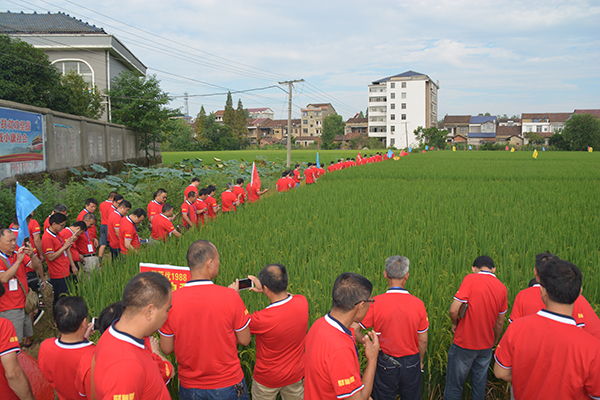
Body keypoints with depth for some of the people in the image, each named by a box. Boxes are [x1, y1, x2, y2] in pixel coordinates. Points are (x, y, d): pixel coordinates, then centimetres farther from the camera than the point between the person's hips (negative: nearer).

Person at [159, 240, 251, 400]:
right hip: (228, 385, -1)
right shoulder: (231, 297, -20)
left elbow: (166, 349, -5)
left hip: (189, 386, 2)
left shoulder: (170, 301, -16)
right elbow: (244, 340, -9)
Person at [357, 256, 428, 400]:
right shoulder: (418, 304, -13)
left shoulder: (376, 303, -19)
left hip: (385, 364, -1)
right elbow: (423, 340, -3)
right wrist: (420, 361, 14)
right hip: (411, 363, 2)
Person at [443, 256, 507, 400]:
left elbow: (453, 310, -20)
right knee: (479, 385, 18)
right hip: (486, 345, 5)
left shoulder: (471, 279, -15)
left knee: (454, 386, 8)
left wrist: (455, 324, 0)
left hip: (464, 344, -5)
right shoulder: (501, 287, 1)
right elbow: (500, 322, 11)